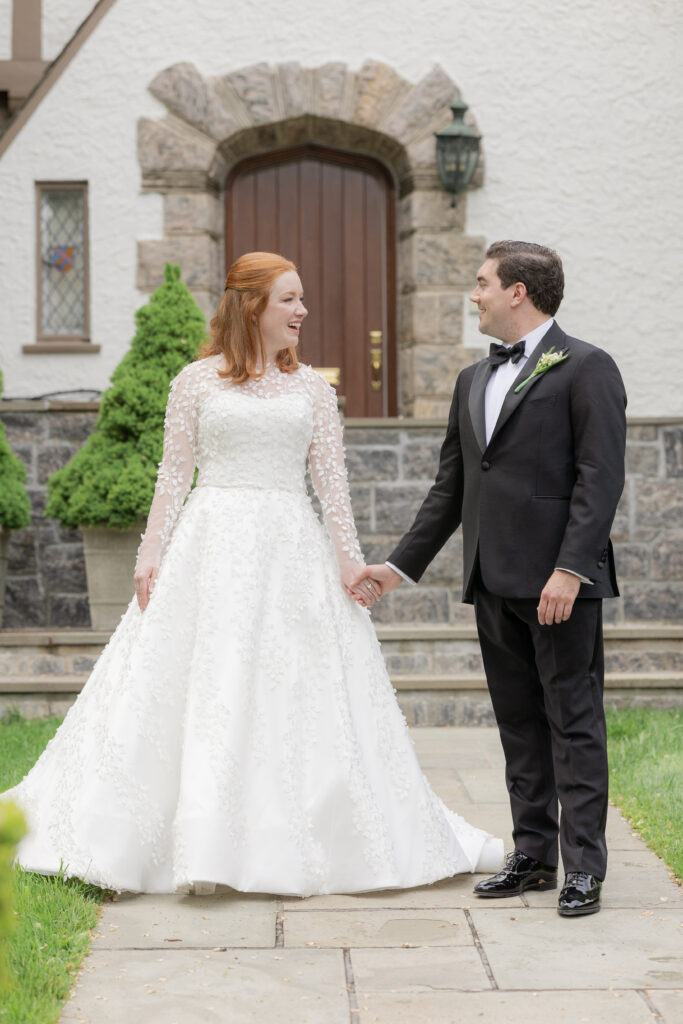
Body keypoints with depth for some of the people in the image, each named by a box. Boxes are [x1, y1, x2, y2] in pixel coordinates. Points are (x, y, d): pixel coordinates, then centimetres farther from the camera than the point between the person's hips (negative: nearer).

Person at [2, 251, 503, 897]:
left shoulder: (311, 388, 10)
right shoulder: (196, 382, 4)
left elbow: (332, 481, 7)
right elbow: (174, 475, 4)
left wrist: (348, 559, 0)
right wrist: (150, 553, -2)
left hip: (291, 552, 2)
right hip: (212, 547, -2)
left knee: (299, 696, 1)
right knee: (203, 692, -4)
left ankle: (290, 845, 10)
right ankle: (202, 842, 3)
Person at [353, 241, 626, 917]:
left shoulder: (586, 369, -4)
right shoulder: (474, 381, 19)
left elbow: (600, 478, -12)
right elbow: (450, 486, 21)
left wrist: (570, 569, -20)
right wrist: (401, 565, 18)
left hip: (560, 581, -7)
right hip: (493, 582, 7)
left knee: (574, 721, -3)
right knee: (519, 724, 11)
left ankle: (584, 867, 1)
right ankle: (533, 855, 18)